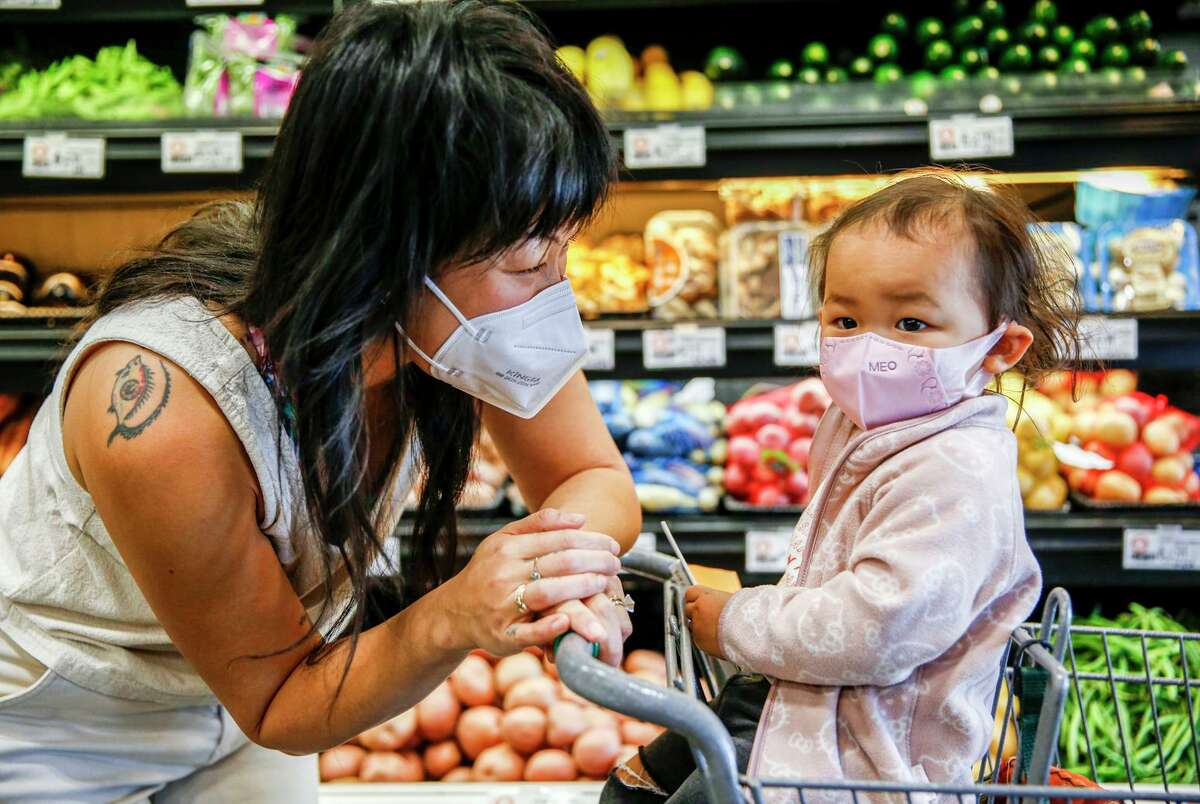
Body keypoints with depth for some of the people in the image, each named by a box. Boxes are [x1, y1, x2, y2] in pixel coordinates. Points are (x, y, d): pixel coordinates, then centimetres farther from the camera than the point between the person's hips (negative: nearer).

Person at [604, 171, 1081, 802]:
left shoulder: (954, 475, -26)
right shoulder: (864, 424, 6)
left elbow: (874, 631, -32)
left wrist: (737, 625, -19)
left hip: (868, 750, -10)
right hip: (802, 691, 10)